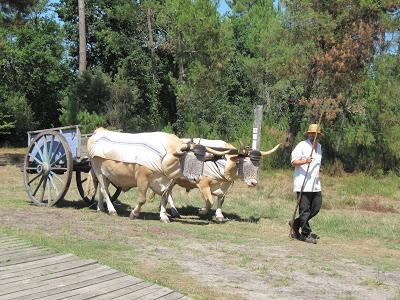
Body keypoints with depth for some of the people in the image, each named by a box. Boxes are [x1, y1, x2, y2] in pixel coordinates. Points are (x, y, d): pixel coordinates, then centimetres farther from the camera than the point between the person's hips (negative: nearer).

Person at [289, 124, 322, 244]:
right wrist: (305, 161, -28)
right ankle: (306, 234, 2)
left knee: (316, 207, 7)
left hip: (315, 184, 8)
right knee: (304, 209, -5)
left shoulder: (319, 146, 18)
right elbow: (293, 161, -11)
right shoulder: (302, 145, -6)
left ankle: (295, 224, 21)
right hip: (303, 183, -8)